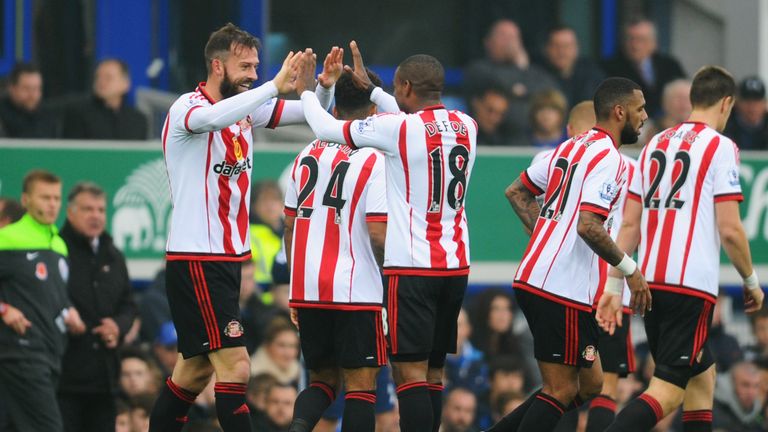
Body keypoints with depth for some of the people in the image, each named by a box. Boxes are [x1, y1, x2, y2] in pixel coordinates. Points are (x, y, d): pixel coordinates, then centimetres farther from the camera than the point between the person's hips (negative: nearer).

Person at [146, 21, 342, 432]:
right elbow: (212, 118, -38)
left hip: (228, 256, 9)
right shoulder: (186, 108, -14)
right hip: (196, 258, -9)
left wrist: (324, 86, -10)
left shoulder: (246, 108, 9)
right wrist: (276, 85, -41)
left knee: (196, 368, 15)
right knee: (235, 367, -15)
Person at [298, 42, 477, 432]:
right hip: (456, 265, 7)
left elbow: (326, 128, -1)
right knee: (433, 372, 12)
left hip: (412, 268, -7)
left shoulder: (394, 128, -13)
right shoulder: (466, 127, 6)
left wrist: (305, 92, 18)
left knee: (411, 373, -7)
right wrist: (370, 89, 35)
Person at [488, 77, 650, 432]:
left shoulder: (571, 147, 16)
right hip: (563, 291, -9)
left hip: (534, 278, 9)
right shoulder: (608, 159, -13)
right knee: (561, 390, -3)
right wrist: (630, 269, -12)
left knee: (589, 384, 14)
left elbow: (516, 192, 24)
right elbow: (588, 227, -24)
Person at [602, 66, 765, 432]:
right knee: (668, 391, -10)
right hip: (692, 283, -7)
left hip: (650, 280, 7)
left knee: (701, 376, 20)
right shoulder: (720, 147, -5)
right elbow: (730, 230, -10)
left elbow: (629, 223, 13)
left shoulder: (655, 144, 15)